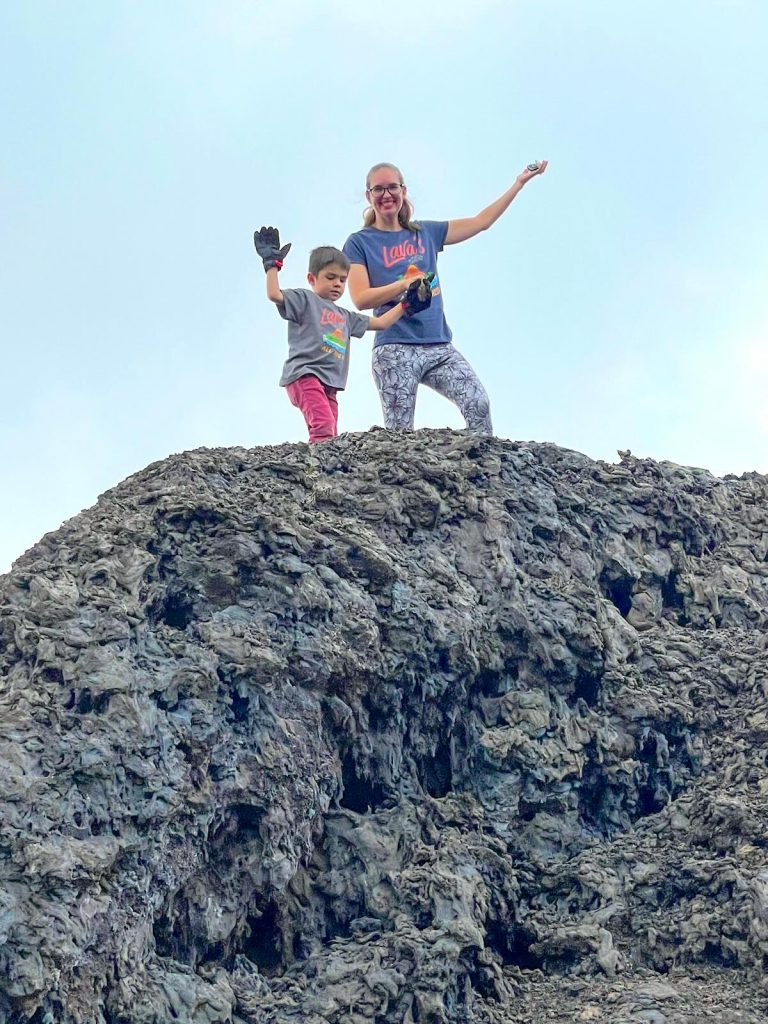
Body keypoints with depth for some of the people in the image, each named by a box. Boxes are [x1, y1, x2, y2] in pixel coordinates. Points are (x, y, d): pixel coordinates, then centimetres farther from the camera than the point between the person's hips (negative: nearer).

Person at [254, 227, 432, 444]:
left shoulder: (345, 317, 29)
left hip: (329, 384, 8)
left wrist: (407, 304, 31)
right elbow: (274, 295, -8)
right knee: (323, 427, -28)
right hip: (304, 375, -8)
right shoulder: (304, 299, 8)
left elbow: (380, 323, 33)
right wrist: (272, 263, -7)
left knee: (330, 437, -3)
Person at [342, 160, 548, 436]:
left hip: (439, 346, 4)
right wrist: (406, 284, -16)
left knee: (478, 403, -18)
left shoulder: (426, 232, 16)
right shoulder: (359, 243, 5)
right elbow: (360, 299, -6)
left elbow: (481, 222, 20)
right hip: (395, 349, -4)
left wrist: (519, 183, 20)